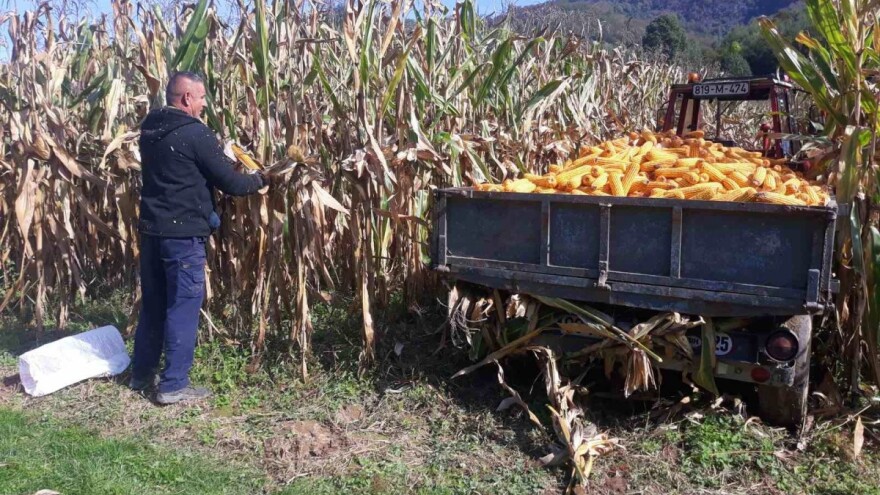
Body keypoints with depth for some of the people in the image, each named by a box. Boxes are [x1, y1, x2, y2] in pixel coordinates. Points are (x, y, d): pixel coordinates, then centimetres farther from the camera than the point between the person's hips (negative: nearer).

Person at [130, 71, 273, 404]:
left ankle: (142, 374, 29)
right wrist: (259, 181, 6)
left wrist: (218, 153, 20)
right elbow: (230, 183, -12)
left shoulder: (150, 129, 11)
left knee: (152, 302, 18)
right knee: (183, 307, 0)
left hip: (152, 228, 8)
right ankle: (173, 385, 7)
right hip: (183, 233, -8)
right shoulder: (195, 133, -15)